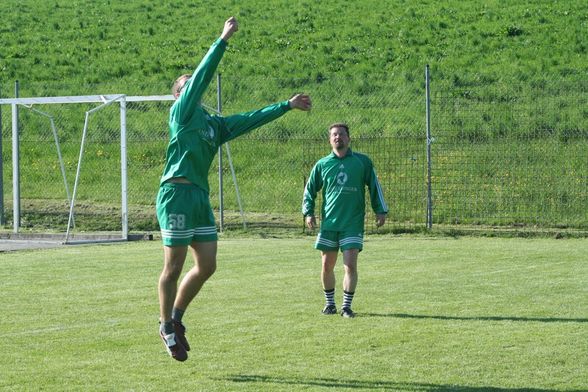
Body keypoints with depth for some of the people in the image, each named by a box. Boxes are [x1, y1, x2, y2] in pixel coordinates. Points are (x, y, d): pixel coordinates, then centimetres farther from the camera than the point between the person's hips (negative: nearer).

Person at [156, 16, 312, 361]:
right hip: (177, 194, -8)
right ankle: (167, 326, 9)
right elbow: (202, 77, -6)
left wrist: (286, 106, 28)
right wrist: (223, 40, -8)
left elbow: (251, 119, 28)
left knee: (207, 265, 5)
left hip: (201, 198, 8)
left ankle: (176, 318, 20)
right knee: (174, 267, -4)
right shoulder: (181, 111, 2)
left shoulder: (215, 124, 22)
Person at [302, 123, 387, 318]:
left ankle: (346, 306, -3)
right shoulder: (322, 165, 7)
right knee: (327, 266, 5)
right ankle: (330, 304, 21)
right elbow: (309, 190, 12)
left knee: (350, 265, -10)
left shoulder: (362, 161, 4)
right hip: (329, 223, 2)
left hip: (353, 223, -2)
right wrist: (308, 212, 1)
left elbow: (374, 186, 9)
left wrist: (380, 211, 4)